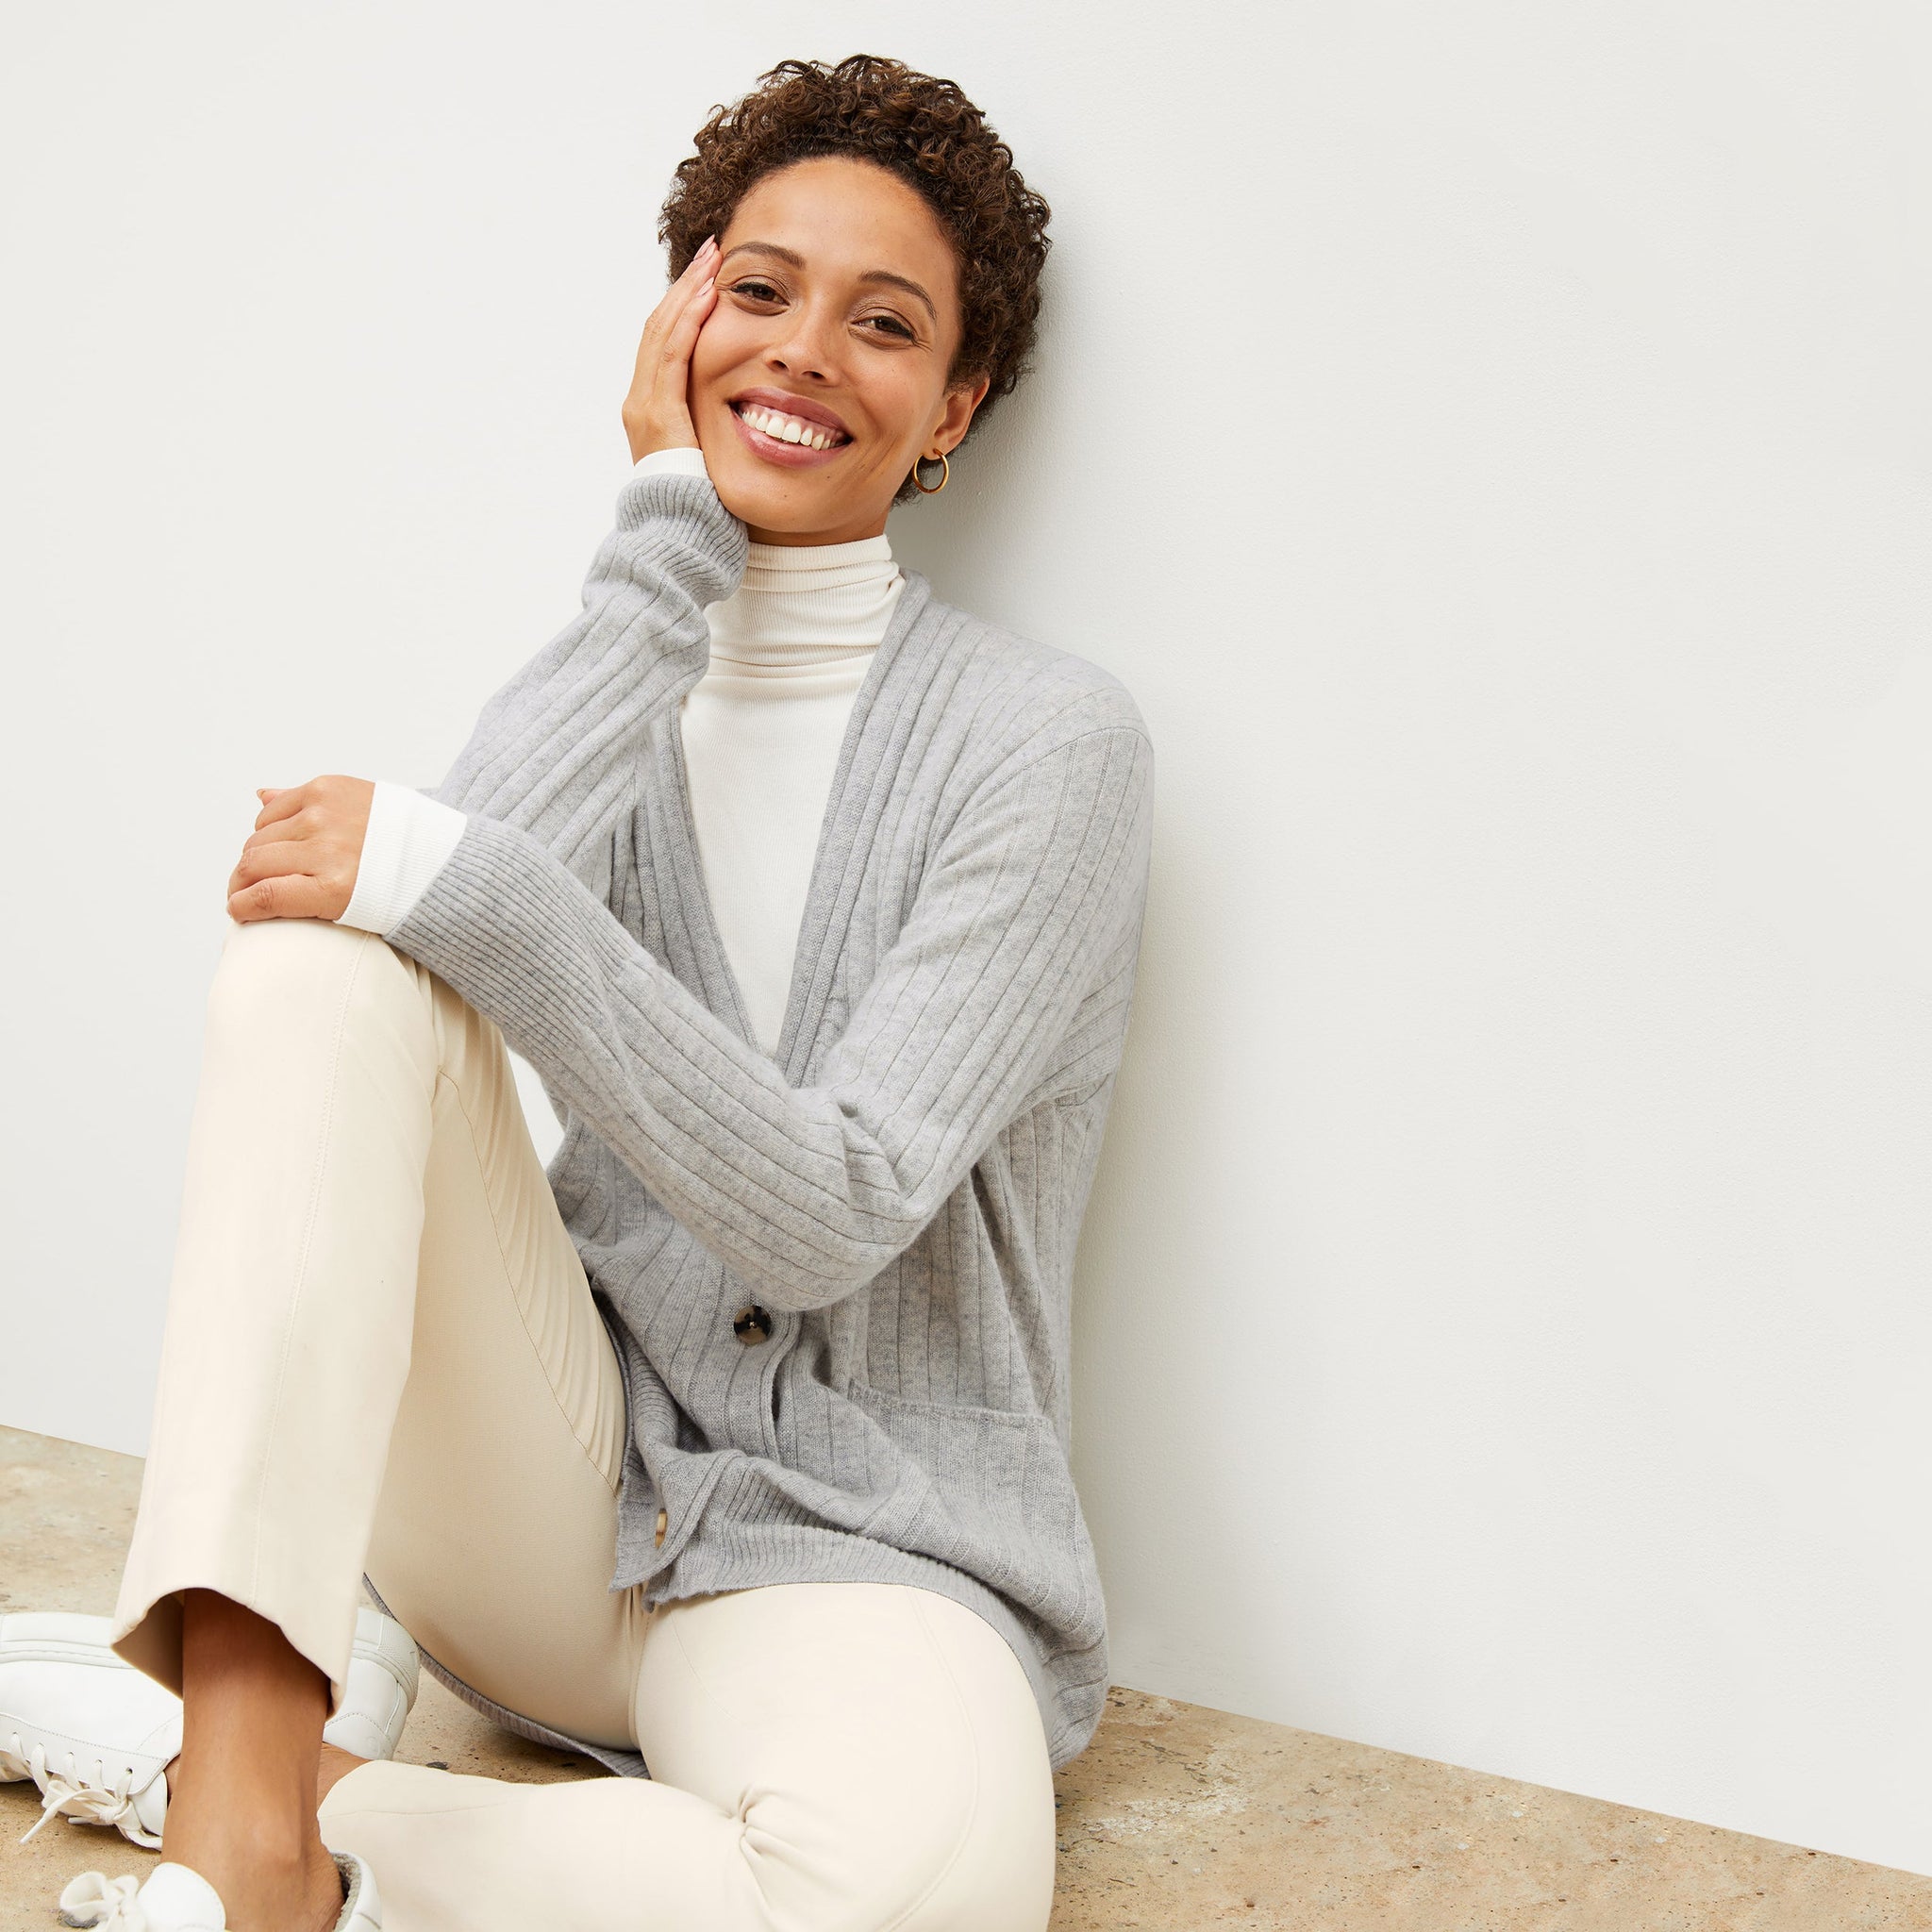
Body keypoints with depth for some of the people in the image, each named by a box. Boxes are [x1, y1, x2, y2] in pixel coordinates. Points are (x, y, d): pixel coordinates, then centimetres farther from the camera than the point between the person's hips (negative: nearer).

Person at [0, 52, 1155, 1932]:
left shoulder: (1048, 739, -6)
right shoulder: (618, 676, 9)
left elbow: (828, 1209, -17)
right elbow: (484, 886, -16)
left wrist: (452, 879, -23)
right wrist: (671, 527, -11)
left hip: (845, 1553, -3)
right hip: (552, 1482, 4)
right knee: (321, 954, -21)